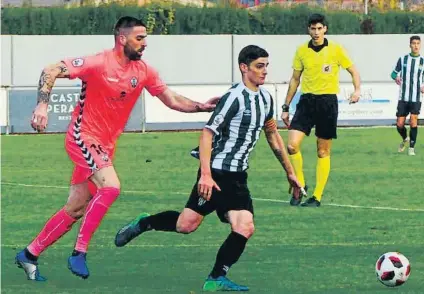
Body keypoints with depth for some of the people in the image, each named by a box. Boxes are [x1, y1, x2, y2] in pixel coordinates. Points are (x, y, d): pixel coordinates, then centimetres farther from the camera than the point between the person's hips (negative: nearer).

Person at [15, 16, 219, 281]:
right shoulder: (99, 63, -16)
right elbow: (51, 72, -17)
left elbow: (172, 100, 9)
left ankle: (30, 255, 20)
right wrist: (42, 105, -29)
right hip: (83, 137, -7)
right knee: (111, 187, -27)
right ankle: (79, 253, -20)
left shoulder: (143, 71, 2)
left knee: (76, 210, 8)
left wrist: (202, 107, -5)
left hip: (105, 146, 7)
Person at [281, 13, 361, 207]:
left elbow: (353, 71, 6)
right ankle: (300, 184, 7)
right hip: (307, 100, 2)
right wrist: (286, 107, 13)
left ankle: (317, 197, 9)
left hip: (328, 102, -2)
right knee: (292, 145, -13)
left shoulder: (336, 50, -3)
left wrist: (357, 90, -13)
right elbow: (295, 79, 14)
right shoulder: (302, 51, 5)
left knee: (323, 152, 3)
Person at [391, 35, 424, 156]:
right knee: (399, 124, 0)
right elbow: (394, 73, 11)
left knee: (413, 120, -16)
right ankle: (405, 139, 33)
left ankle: (412, 147, -3)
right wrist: (396, 77, -12)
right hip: (403, 97, 1)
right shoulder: (403, 59, 3)